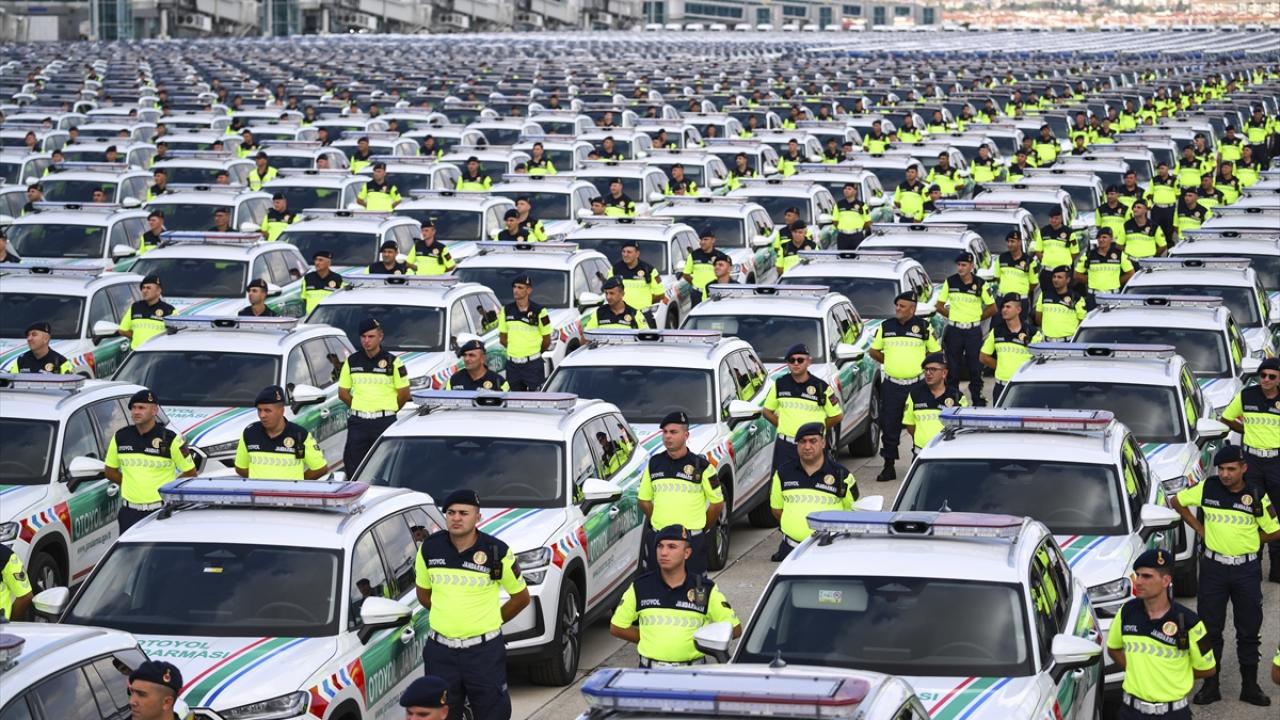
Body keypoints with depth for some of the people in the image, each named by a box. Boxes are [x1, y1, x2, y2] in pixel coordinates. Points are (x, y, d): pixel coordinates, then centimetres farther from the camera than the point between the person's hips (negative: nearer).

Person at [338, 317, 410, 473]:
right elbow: (343, 393, 15)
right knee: (352, 466, 2)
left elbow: (404, 393, 3)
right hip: (358, 422, 3)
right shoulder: (352, 361, 8)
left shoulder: (392, 362, -2)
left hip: (384, 421, -3)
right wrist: (359, 408, 12)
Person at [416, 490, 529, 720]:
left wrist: (490, 621, 8)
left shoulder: (497, 552, -8)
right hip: (441, 650, 3)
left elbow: (521, 597, 5)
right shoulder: (430, 548, 1)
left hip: (484, 650, -3)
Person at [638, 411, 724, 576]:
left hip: (692, 540, -4)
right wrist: (658, 522, 14)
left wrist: (703, 527, 9)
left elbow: (718, 502, 4)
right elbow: (644, 500, 19)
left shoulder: (701, 466, -3)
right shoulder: (654, 463, 8)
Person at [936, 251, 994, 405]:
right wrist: (952, 316, 3)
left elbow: (992, 308, 5)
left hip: (973, 330, -1)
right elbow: (940, 306, 11)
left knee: (975, 367, 1)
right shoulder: (950, 282, 2)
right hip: (954, 330, 1)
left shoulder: (980, 284, -3)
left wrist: (977, 317, 3)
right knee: (952, 367, 4)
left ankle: (977, 399, 9)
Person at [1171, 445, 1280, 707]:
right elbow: (1177, 502, 10)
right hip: (1214, 567, 0)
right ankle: (1210, 686, 15)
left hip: (1247, 569, 0)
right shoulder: (1207, 488, -4)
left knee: (1249, 631, 7)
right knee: (1210, 629, 5)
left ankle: (1250, 686, 17)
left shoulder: (1257, 495, -5)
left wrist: (1246, 538, 0)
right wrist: (1199, 529, 6)